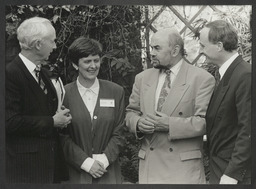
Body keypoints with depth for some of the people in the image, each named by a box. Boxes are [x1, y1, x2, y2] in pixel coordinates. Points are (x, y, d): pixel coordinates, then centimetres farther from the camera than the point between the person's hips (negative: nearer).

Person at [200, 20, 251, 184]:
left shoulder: (246, 75, -19)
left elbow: (248, 130, -22)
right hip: (219, 166, 9)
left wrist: (232, 174, -23)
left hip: (236, 171, -9)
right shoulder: (223, 73, 10)